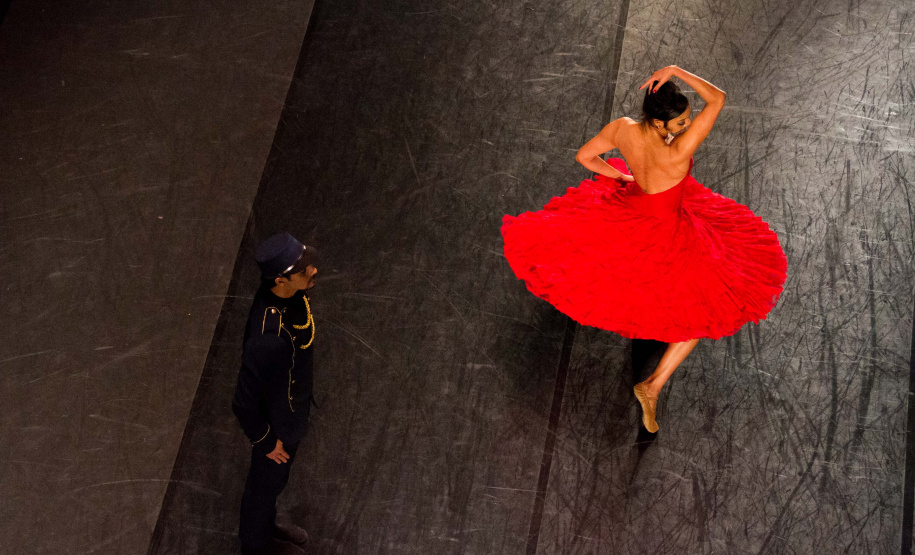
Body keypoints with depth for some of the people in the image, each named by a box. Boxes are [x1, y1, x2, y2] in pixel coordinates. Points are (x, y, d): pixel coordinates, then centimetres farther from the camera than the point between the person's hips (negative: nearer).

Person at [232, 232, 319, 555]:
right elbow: (245, 401, -31)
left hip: (292, 409, 7)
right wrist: (267, 441, -15)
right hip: (277, 423, -7)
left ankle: (267, 525, 59)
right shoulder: (268, 337, -44)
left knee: (275, 478, 32)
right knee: (266, 481, 23)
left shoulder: (288, 294, -19)